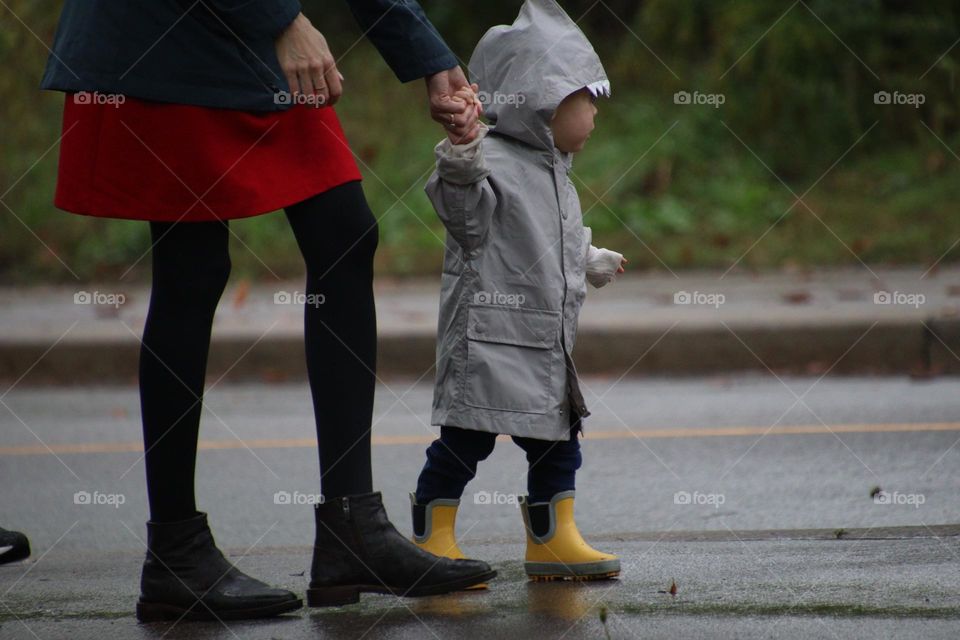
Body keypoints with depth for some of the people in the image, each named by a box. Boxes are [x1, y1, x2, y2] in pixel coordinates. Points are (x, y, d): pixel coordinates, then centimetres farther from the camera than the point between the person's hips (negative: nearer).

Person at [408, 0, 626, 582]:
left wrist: (589, 263, 45)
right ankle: (432, 542, 6)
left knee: (558, 439, 12)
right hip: (490, 333, -9)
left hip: (547, 340, 9)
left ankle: (554, 540, 22)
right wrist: (461, 172, -45)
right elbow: (470, 226, -28)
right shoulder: (494, 160, -15)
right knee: (466, 438, -4)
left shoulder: (555, 175, 16)